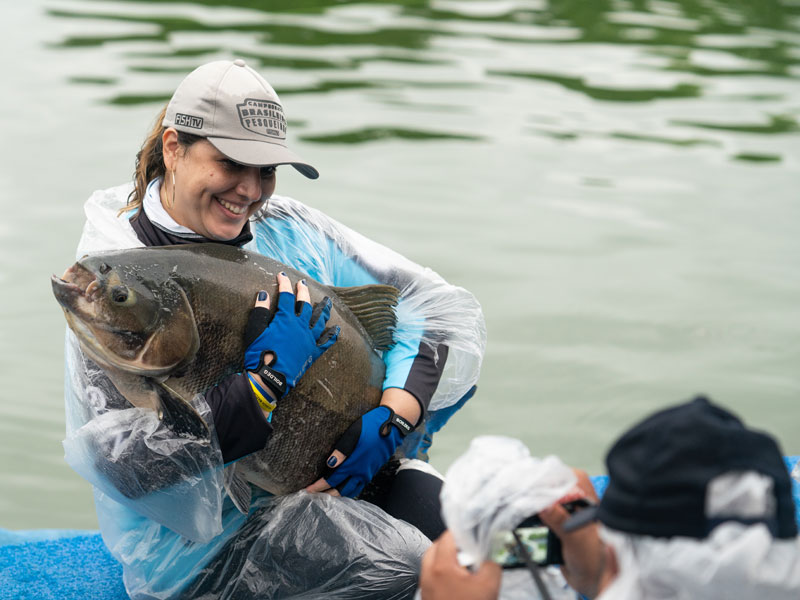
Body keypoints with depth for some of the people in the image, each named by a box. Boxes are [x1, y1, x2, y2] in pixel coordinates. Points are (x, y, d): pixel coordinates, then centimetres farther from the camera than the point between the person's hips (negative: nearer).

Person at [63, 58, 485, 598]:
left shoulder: (291, 229, 5)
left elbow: (450, 310, 4)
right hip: (203, 548, -5)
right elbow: (120, 461, -21)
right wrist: (270, 378, -26)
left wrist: (389, 425, -13)